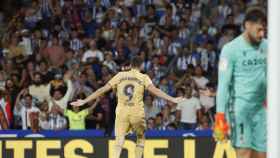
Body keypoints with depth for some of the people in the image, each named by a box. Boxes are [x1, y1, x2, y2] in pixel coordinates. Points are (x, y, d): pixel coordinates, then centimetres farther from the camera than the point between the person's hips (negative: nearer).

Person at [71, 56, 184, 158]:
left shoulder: (120, 75, 8)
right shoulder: (143, 77, 3)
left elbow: (103, 89, 7)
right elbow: (154, 90, -13)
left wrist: (84, 101, 12)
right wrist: (172, 99, -15)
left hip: (121, 112, 1)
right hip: (137, 112, -1)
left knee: (119, 139, -3)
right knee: (141, 137, 21)